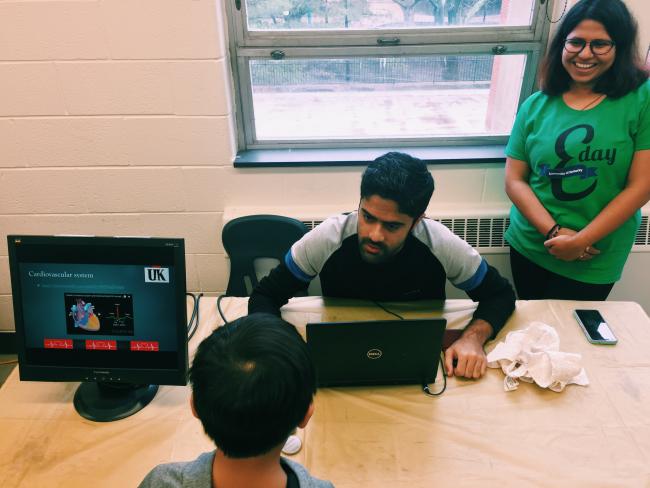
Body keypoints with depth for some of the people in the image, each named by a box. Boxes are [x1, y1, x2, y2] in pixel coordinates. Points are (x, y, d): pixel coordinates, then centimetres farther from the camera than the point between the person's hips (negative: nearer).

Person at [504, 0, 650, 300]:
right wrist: (554, 232, -14)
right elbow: (514, 180, -2)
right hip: (529, 247, 3)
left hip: (593, 261, -2)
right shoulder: (536, 106, -1)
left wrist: (580, 241, -14)